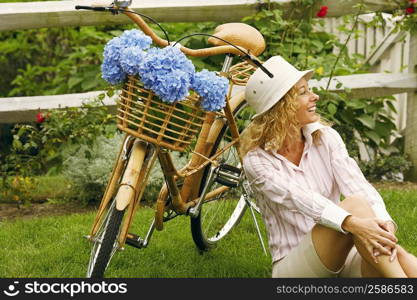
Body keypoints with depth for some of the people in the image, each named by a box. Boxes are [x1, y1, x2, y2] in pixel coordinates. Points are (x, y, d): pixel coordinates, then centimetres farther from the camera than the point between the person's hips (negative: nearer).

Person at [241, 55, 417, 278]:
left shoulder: (325, 137, 5)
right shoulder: (257, 160, -7)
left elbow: (357, 185, -10)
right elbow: (299, 199, -25)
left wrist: (385, 221, -31)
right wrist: (351, 222, -42)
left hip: (341, 259, 4)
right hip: (292, 267, -4)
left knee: (397, 257, -29)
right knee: (355, 205, -31)